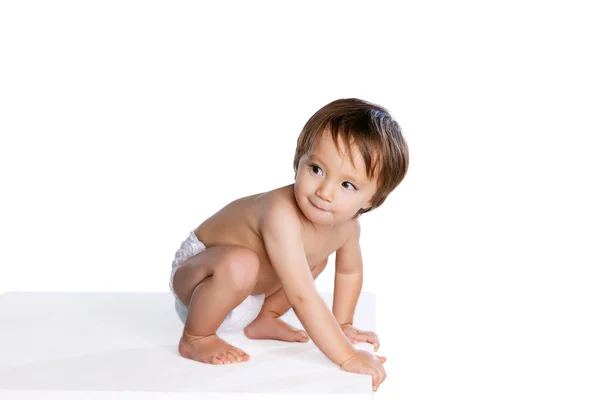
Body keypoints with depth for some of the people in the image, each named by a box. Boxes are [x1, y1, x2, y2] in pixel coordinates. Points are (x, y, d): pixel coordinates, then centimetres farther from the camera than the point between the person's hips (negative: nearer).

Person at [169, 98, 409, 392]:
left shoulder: (348, 225, -14)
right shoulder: (282, 214, -40)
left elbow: (350, 271, 9)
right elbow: (303, 298, -40)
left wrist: (342, 325, 11)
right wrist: (348, 358, -36)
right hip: (195, 272, -8)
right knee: (240, 264, -38)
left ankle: (263, 319, 23)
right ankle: (195, 339, -13)